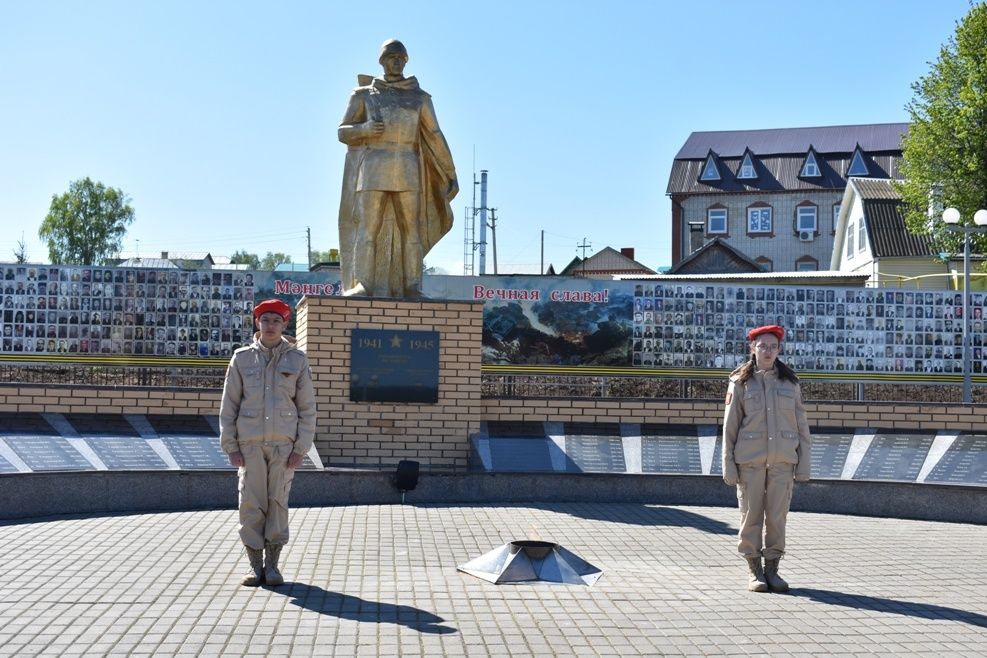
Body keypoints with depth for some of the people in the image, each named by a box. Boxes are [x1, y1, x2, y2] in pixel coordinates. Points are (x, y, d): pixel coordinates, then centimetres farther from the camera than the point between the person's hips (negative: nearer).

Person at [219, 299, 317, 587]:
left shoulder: (297, 359, 5)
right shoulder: (242, 358, 5)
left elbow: (307, 407, 5)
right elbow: (229, 404, 6)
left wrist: (301, 447, -2)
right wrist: (230, 446, 0)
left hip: (284, 443, 0)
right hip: (250, 443, 0)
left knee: (278, 501, 1)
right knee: (251, 503, -1)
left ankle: (272, 564, 11)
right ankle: (255, 565, 8)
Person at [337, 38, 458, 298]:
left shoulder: (419, 98, 13)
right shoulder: (363, 95, 10)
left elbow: (435, 137, 12)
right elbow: (344, 133, 6)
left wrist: (451, 174, 8)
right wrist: (366, 128, -16)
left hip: (406, 171, 1)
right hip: (373, 169, -1)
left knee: (410, 226, -6)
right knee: (367, 226, -11)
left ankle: (410, 288, -4)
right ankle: (363, 286, -14)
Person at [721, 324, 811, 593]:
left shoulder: (790, 382, 8)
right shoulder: (740, 382, 3)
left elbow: (801, 425, 9)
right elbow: (730, 426, 3)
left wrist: (804, 463, 4)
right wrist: (728, 465, -2)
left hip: (782, 460, 2)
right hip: (750, 460, -1)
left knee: (777, 516, 2)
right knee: (751, 515, 1)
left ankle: (772, 568, 13)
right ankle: (754, 570, 11)